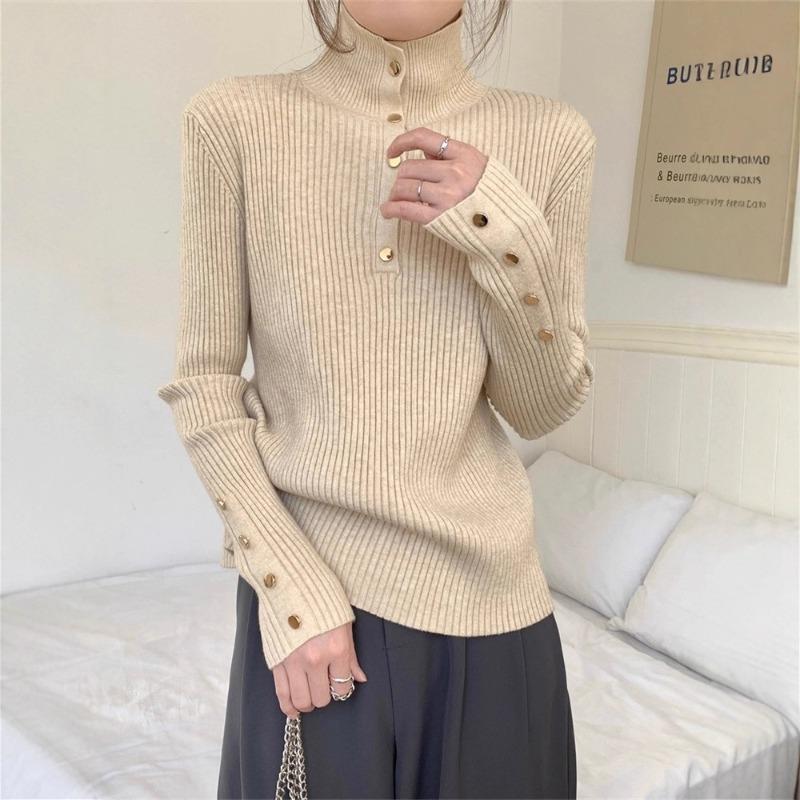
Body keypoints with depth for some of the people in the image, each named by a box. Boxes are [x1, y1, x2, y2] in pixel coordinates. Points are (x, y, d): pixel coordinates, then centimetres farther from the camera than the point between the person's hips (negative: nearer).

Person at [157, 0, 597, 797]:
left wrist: (506, 239, -16)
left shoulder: (550, 136, -2)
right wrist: (289, 583, -10)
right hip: (310, 583, -1)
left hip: (484, 590, 2)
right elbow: (202, 383, -3)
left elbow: (543, 409, 0)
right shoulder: (235, 119, -6)